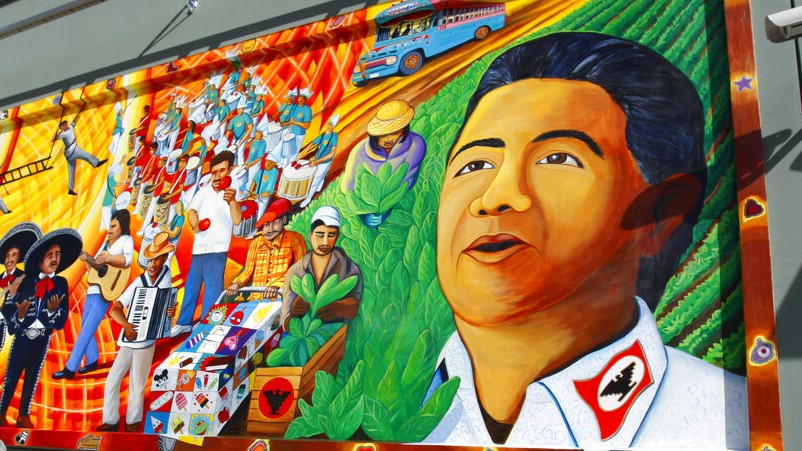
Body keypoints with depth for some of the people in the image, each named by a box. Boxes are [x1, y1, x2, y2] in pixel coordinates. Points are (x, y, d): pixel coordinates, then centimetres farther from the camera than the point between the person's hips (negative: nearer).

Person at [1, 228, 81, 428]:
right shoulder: (25, 282, -8)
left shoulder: (61, 284, -4)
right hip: (23, 337, -2)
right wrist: (19, 315, -28)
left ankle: (23, 415, 25)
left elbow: (61, 322, -5)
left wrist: (53, 310, -24)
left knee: (32, 377, 13)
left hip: (43, 338, 2)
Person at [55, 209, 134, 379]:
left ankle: (70, 368, -5)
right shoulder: (106, 243, 18)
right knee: (85, 328, 16)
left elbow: (127, 259, -24)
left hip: (105, 293, -8)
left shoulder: (126, 240, -3)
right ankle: (92, 361, 30)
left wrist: (106, 258, -30)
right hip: (92, 290, 8)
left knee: (86, 331, -8)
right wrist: (86, 260, -1)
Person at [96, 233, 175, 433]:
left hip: (147, 340, 0)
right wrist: (126, 324, -33)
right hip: (128, 339, 0)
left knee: (137, 384, 7)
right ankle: (111, 420, 18)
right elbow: (115, 309, -13)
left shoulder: (166, 274, -4)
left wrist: (171, 311, -19)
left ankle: (133, 421, 25)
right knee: (112, 380, 2)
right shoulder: (139, 283, -8)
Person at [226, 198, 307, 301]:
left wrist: (278, 285, -20)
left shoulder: (294, 239, 0)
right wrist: (237, 284, 1)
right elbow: (248, 271, 21)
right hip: (256, 299, 5)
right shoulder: (256, 243, 15)